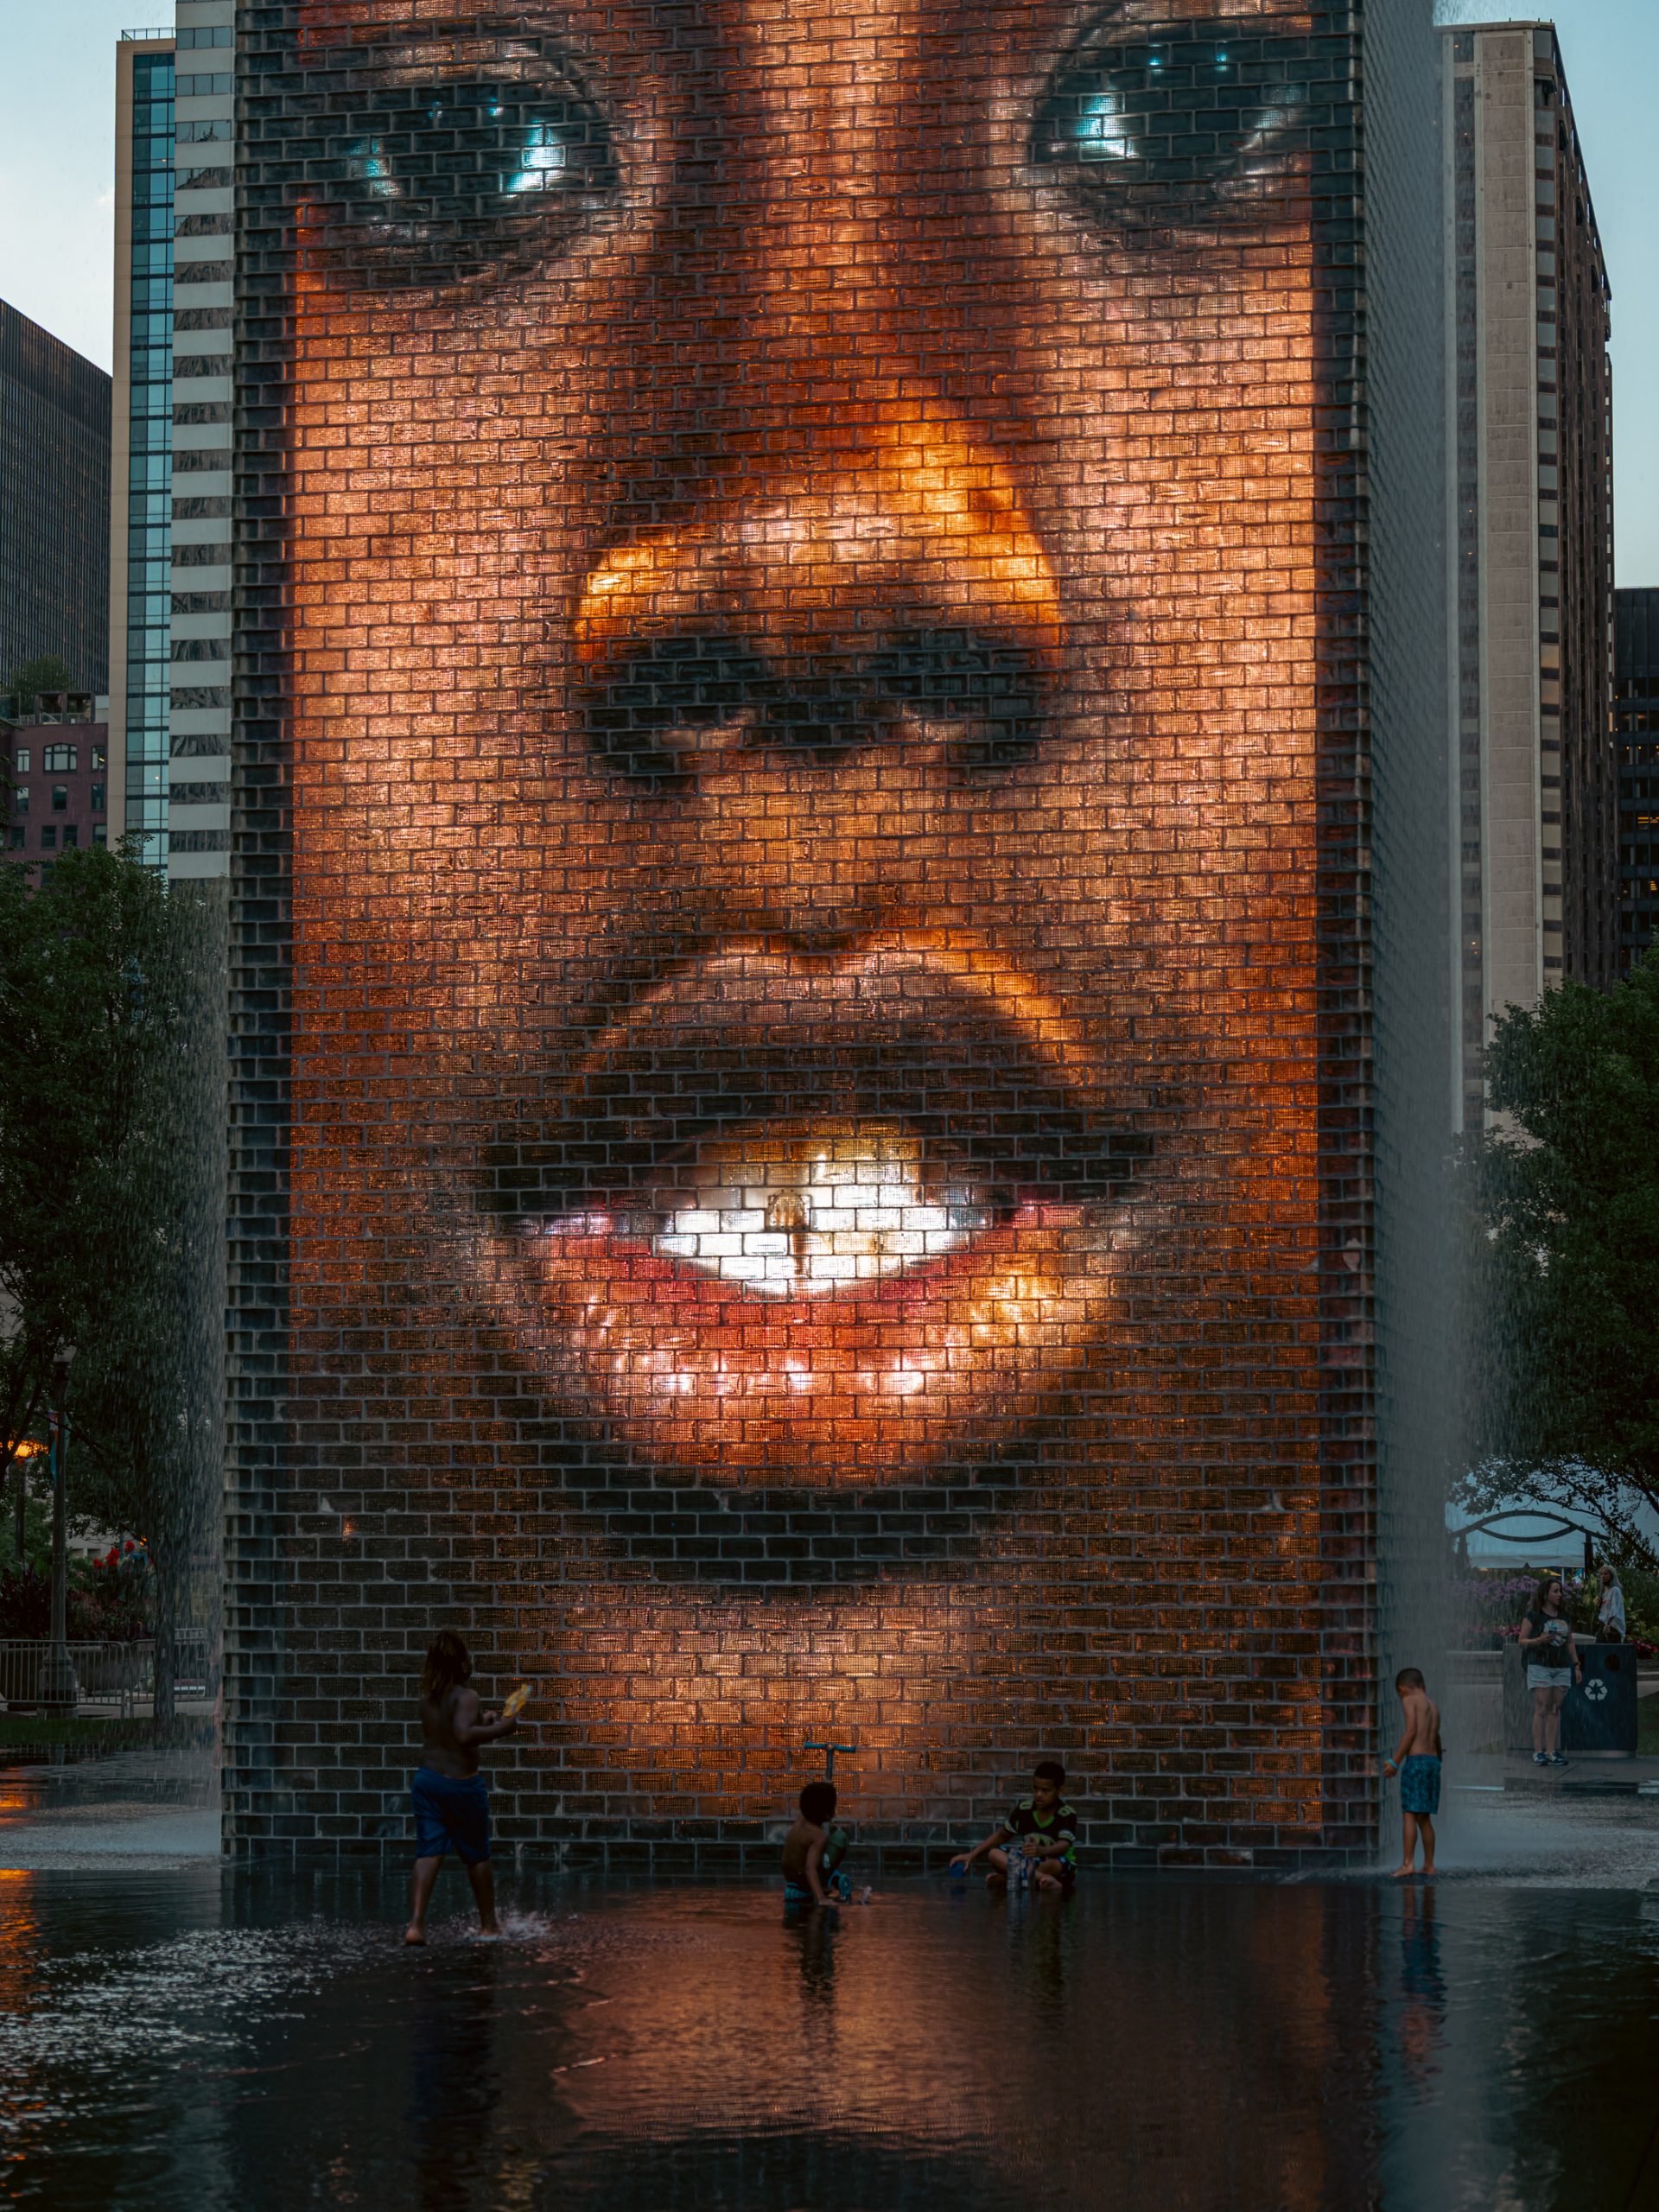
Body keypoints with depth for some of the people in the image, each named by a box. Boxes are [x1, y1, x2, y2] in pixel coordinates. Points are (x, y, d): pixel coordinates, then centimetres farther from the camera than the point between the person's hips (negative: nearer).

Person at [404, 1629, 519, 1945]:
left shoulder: (427, 1697, 6)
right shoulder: (466, 1696, -17)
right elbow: (463, 1735, -32)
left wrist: (483, 1723, 20)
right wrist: (499, 1730, -22)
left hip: (427, 1777, 5)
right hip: (462, 1783, -5)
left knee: (427, 1854, 1)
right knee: (477, 1856, 13)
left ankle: (415, 1924, -16)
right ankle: (488, 1924, 25)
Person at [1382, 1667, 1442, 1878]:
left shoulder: (1409, 1700, -1)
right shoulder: (1434, 1706, 20)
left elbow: (1411, 1731, -13)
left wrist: (1395, 1762, -13)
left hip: (1416, 1760, -7)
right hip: (1433, 1761, 7)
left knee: (1409, 1814, -9)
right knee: (1424, 1817, 14)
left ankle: (1408, 1863, -17)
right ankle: (1429, 1865, 16)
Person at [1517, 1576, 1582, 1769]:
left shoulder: (1564, 1617, 13)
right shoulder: (1534, 1616, -2)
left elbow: (1570, 1643, 18)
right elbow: (1522, 1641, -2)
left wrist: (1577, 1666, 13)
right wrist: (1539, 1640, -20)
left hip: (1562, 1667, 5)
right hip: (1540, 1666, -5)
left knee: (1555, 1710, 3)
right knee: (1541, 1709, -9)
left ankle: (1551, 1751, 4)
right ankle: (1538, 1752, -9)